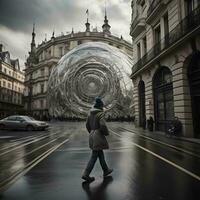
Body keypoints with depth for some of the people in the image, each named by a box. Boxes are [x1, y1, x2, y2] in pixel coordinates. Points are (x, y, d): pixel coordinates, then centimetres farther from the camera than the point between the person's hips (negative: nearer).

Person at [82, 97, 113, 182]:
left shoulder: (90, 113, 8)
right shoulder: (100, 113, -15)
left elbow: (87, 125, 13)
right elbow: (103, 125, -24)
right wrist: (107, 133, -6)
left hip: (92, 136, 9)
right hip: (98, 136, -8)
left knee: (100, 153, 19)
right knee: (94, 156, -1)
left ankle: (106, 170, 34)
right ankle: (86, 174, 3)